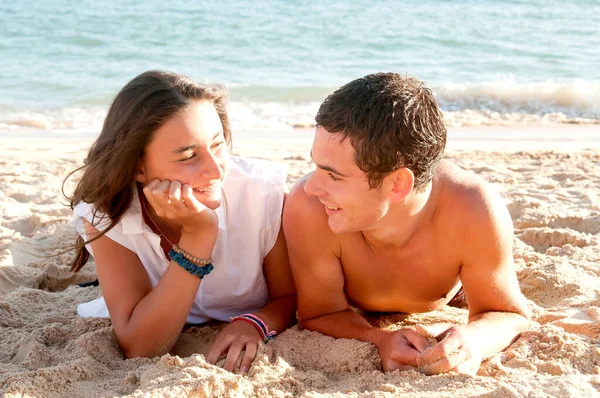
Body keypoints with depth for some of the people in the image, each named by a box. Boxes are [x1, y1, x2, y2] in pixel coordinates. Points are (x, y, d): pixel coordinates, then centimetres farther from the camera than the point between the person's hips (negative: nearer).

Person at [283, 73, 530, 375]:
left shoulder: (474, 213, -44)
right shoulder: (308, 208, -45)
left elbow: (510, 314, -27)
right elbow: (320, 314, -29)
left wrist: (475, 339, -52)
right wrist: (380, 341, -51)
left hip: (443, 302, 0)